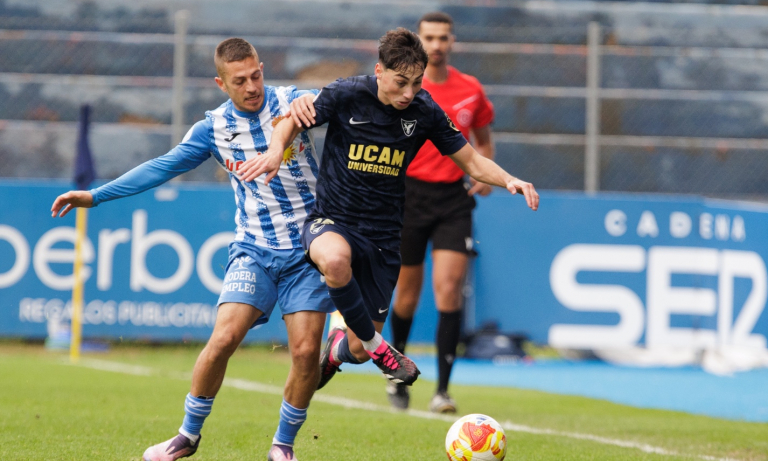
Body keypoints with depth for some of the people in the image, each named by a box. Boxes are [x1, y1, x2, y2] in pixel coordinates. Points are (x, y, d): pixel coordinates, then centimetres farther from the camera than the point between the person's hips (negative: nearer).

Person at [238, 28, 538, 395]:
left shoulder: (424, 111, -5)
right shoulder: (346, 95, -12)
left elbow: (472, 162, 3)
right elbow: (289, 123, 0)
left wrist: (509, 180, -16)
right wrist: (275, 151, -22)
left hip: (383, 236, 2)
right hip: (331, 222, -2)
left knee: (358, 351, 3)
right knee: (335, 259, -42)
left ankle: (337, 347, 44)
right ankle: (378, 348, -18)